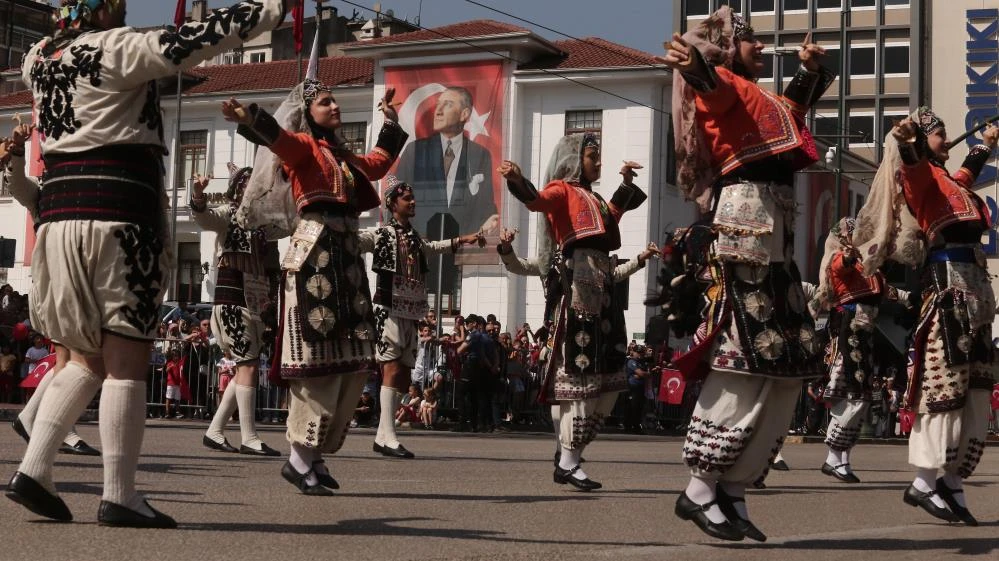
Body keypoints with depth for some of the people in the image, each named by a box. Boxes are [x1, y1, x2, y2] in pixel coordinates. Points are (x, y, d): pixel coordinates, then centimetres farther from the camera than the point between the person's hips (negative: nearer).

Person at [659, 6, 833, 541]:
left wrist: (809, 68, 40)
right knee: (746, 361, -15)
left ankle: (732, 491, 5)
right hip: (746, 220, -10)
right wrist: (692, 64, -49)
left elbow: (794, 108, 51)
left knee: (789, 367, 5)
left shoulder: (757, 95, 28)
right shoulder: (724, 84, -1)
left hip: (776, 236, 10)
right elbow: (710, 83, -27)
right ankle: (700, 490, -12)